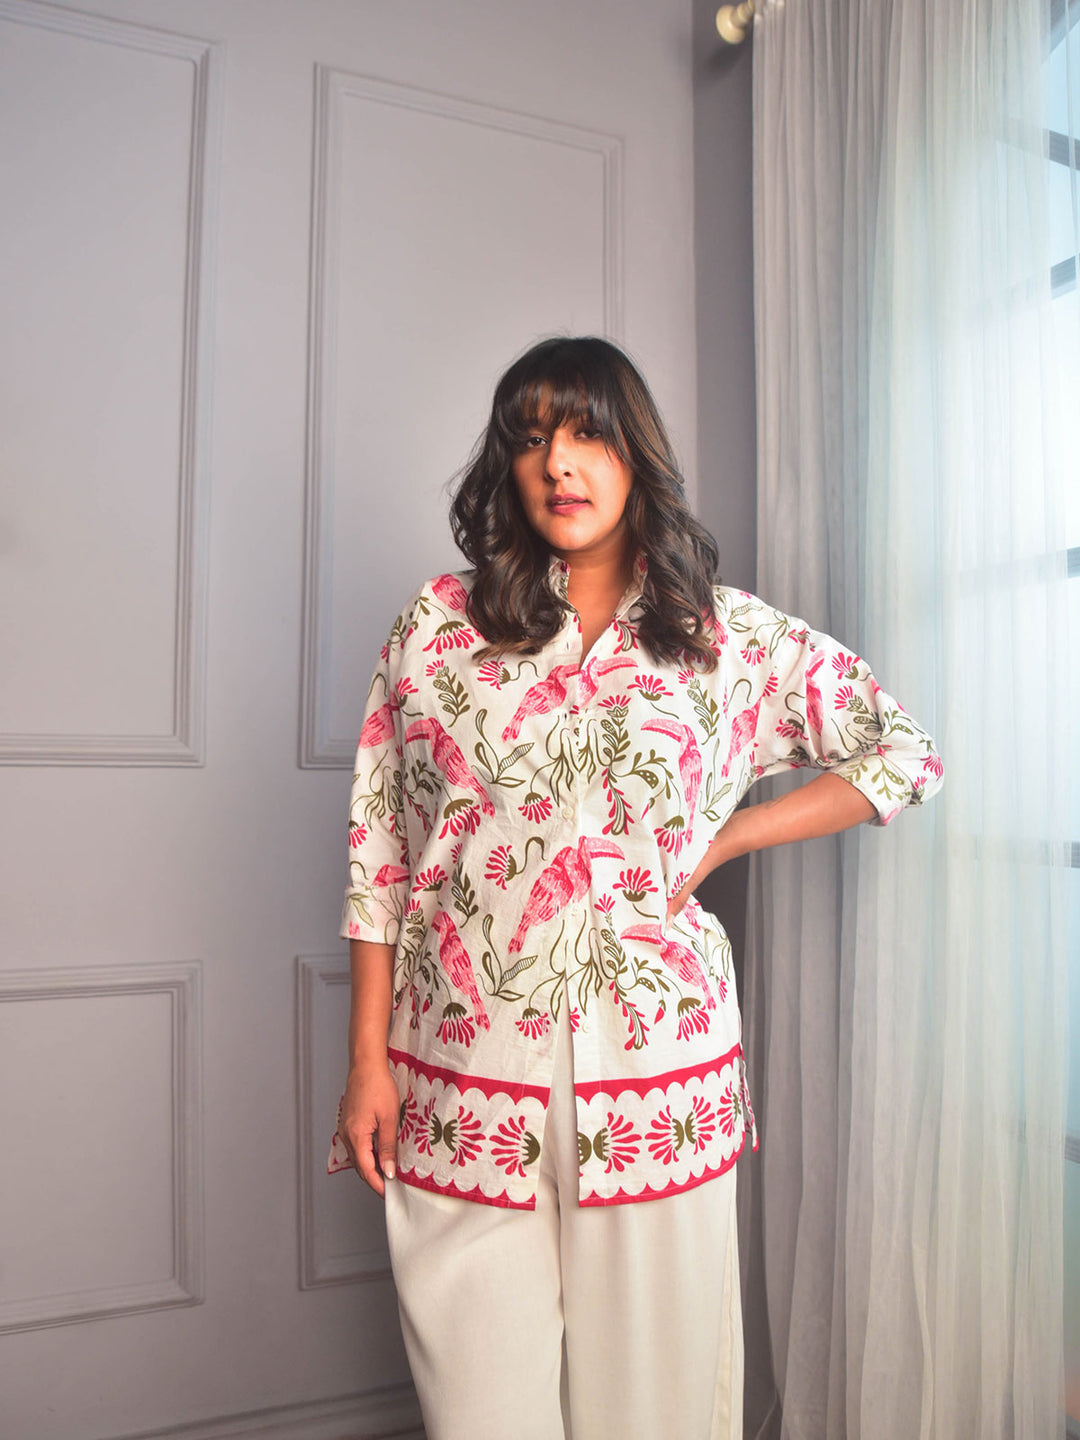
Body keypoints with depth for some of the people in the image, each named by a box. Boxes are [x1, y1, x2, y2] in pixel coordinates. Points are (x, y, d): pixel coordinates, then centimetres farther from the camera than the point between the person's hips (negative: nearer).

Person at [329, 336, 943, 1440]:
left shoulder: (729, 635, 2)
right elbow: (379, 850, 4)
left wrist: (718, 841, -1)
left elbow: (907, 751, 8)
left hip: (653, 1069, 0)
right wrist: (367, 1059, 2)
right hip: (462, 1075, 1)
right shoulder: (439, 623, 3)